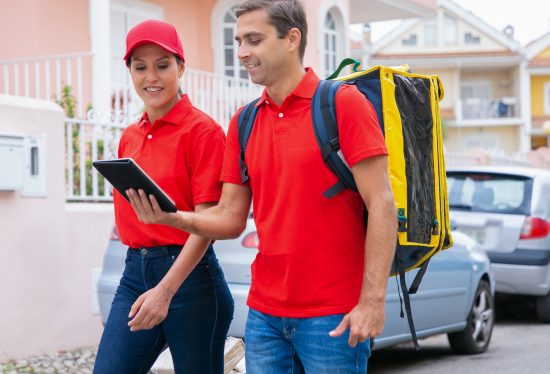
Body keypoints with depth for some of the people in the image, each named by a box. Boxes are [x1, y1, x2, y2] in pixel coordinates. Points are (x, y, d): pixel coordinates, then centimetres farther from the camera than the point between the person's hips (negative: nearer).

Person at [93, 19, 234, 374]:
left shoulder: (202, 130, -8)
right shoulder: (129, 137, 11)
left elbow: (207, 220, -14)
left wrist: (165, 290, -21)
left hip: (188, 275, -6)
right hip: (134, 274, 6)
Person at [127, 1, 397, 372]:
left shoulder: (343, 102, -6)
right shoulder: (244, 123, 10)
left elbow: (381, 205, -11)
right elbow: (231, 218, 10)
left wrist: (373, 300, -17)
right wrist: (173, 217, -10)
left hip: (333, 317, -5)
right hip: (265, 314, 5)